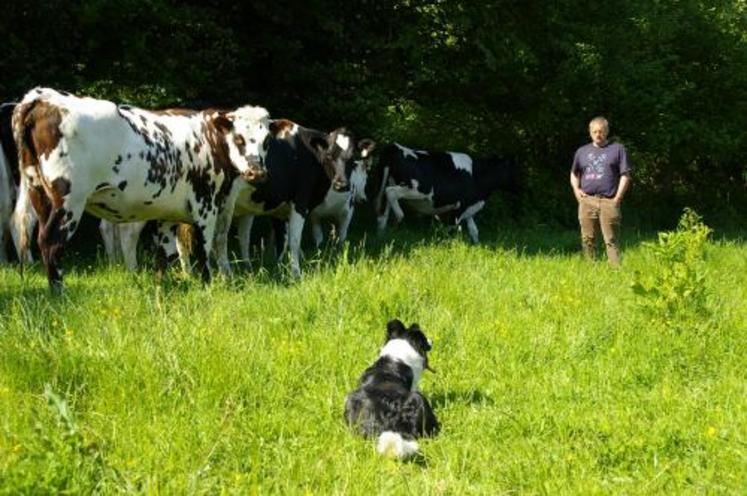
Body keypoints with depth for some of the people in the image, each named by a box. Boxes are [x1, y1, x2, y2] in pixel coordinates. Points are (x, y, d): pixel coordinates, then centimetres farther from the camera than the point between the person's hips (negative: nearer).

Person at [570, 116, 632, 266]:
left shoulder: (617, 149, 6)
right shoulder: (582, 152, 16)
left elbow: (625, 175, 2)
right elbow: (574, 174, 28)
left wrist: (618, 197, -6)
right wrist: (576, 190, 9)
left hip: (609, 201, -3)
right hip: (587, 201, 3)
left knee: (611, 240, -7)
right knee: (587, 239, 5)